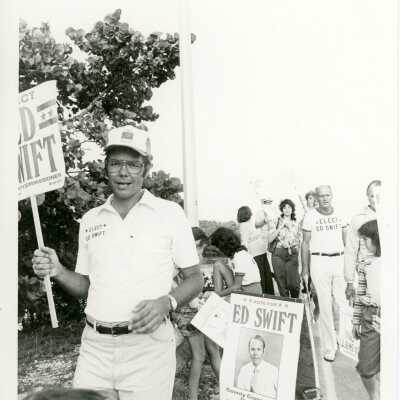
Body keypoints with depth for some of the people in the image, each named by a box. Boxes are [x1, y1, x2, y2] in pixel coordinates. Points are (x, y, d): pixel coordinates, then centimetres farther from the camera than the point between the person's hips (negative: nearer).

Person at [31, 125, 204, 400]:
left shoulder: (169, 213, -4)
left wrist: (167, 302, -19)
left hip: (147, 346, -3)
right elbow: (85, 287, 14)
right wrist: (58, 271, -5)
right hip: (95, 347, 4)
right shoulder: (90, 220, 8)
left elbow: (195, 279, 0)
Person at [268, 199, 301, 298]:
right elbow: (270, 239, -2)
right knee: (282, 284, 2)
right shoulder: (277, 222, 6)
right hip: (278, 254, -1)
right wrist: (280, 227, -8)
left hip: (292, 254, 1)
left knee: (293, 283, -6)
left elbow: (298, 240, 13)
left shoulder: (296, 223, 11)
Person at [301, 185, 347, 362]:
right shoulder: (310, 216, -1)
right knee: (325, 305, 2)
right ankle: (329, 348, 13)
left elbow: (347, 241, 11)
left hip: (339, 260, 2)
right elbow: (305, 243, 2)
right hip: (319, 262, -2)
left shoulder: (340, 214, 6)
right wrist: (304, 269, 0)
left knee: (341, 304, 3)